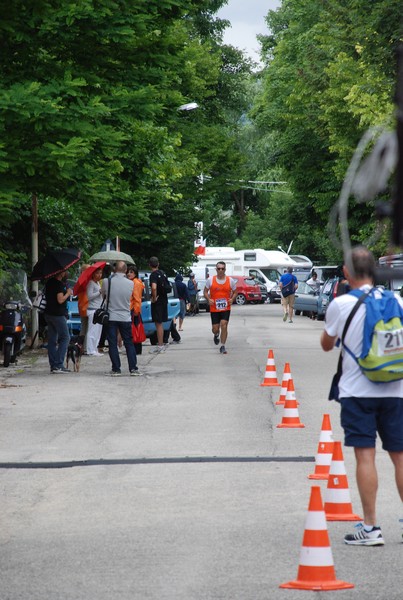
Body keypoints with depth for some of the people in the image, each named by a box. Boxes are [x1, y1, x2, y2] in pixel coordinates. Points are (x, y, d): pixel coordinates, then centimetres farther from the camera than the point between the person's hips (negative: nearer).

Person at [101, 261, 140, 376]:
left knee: (112, 344, 4)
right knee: (129, 343, 9)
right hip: (125, 317, 1)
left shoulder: (106, 282, -9)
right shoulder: (130, 283, -6)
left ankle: (116, 369, 1)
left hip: (111, 317, -1)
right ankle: (133, 368, 5)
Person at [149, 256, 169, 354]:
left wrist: (154, 298, -19)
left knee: (158, 324, -5)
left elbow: (154, 287, -34)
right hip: (164, 301, 8)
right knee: (160, 324, 16)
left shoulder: (153, 275, -17)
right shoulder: (161, 273, 10)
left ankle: (160, 346, -5)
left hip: (157, 302, -8)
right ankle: (161, 345, 22)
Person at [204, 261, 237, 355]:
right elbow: (205, 292, 8)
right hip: (214, 308, 1)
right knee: (215, 328, 2)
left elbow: (235, 292, 12)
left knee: (224, 325, -16)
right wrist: (208, 299, -11)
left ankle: (223, 346, -5)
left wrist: (232, 299, -8)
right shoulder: (210, 280, -2)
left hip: (226, 308, 0)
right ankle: (216, 335, 41)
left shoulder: (230, 280, -1)